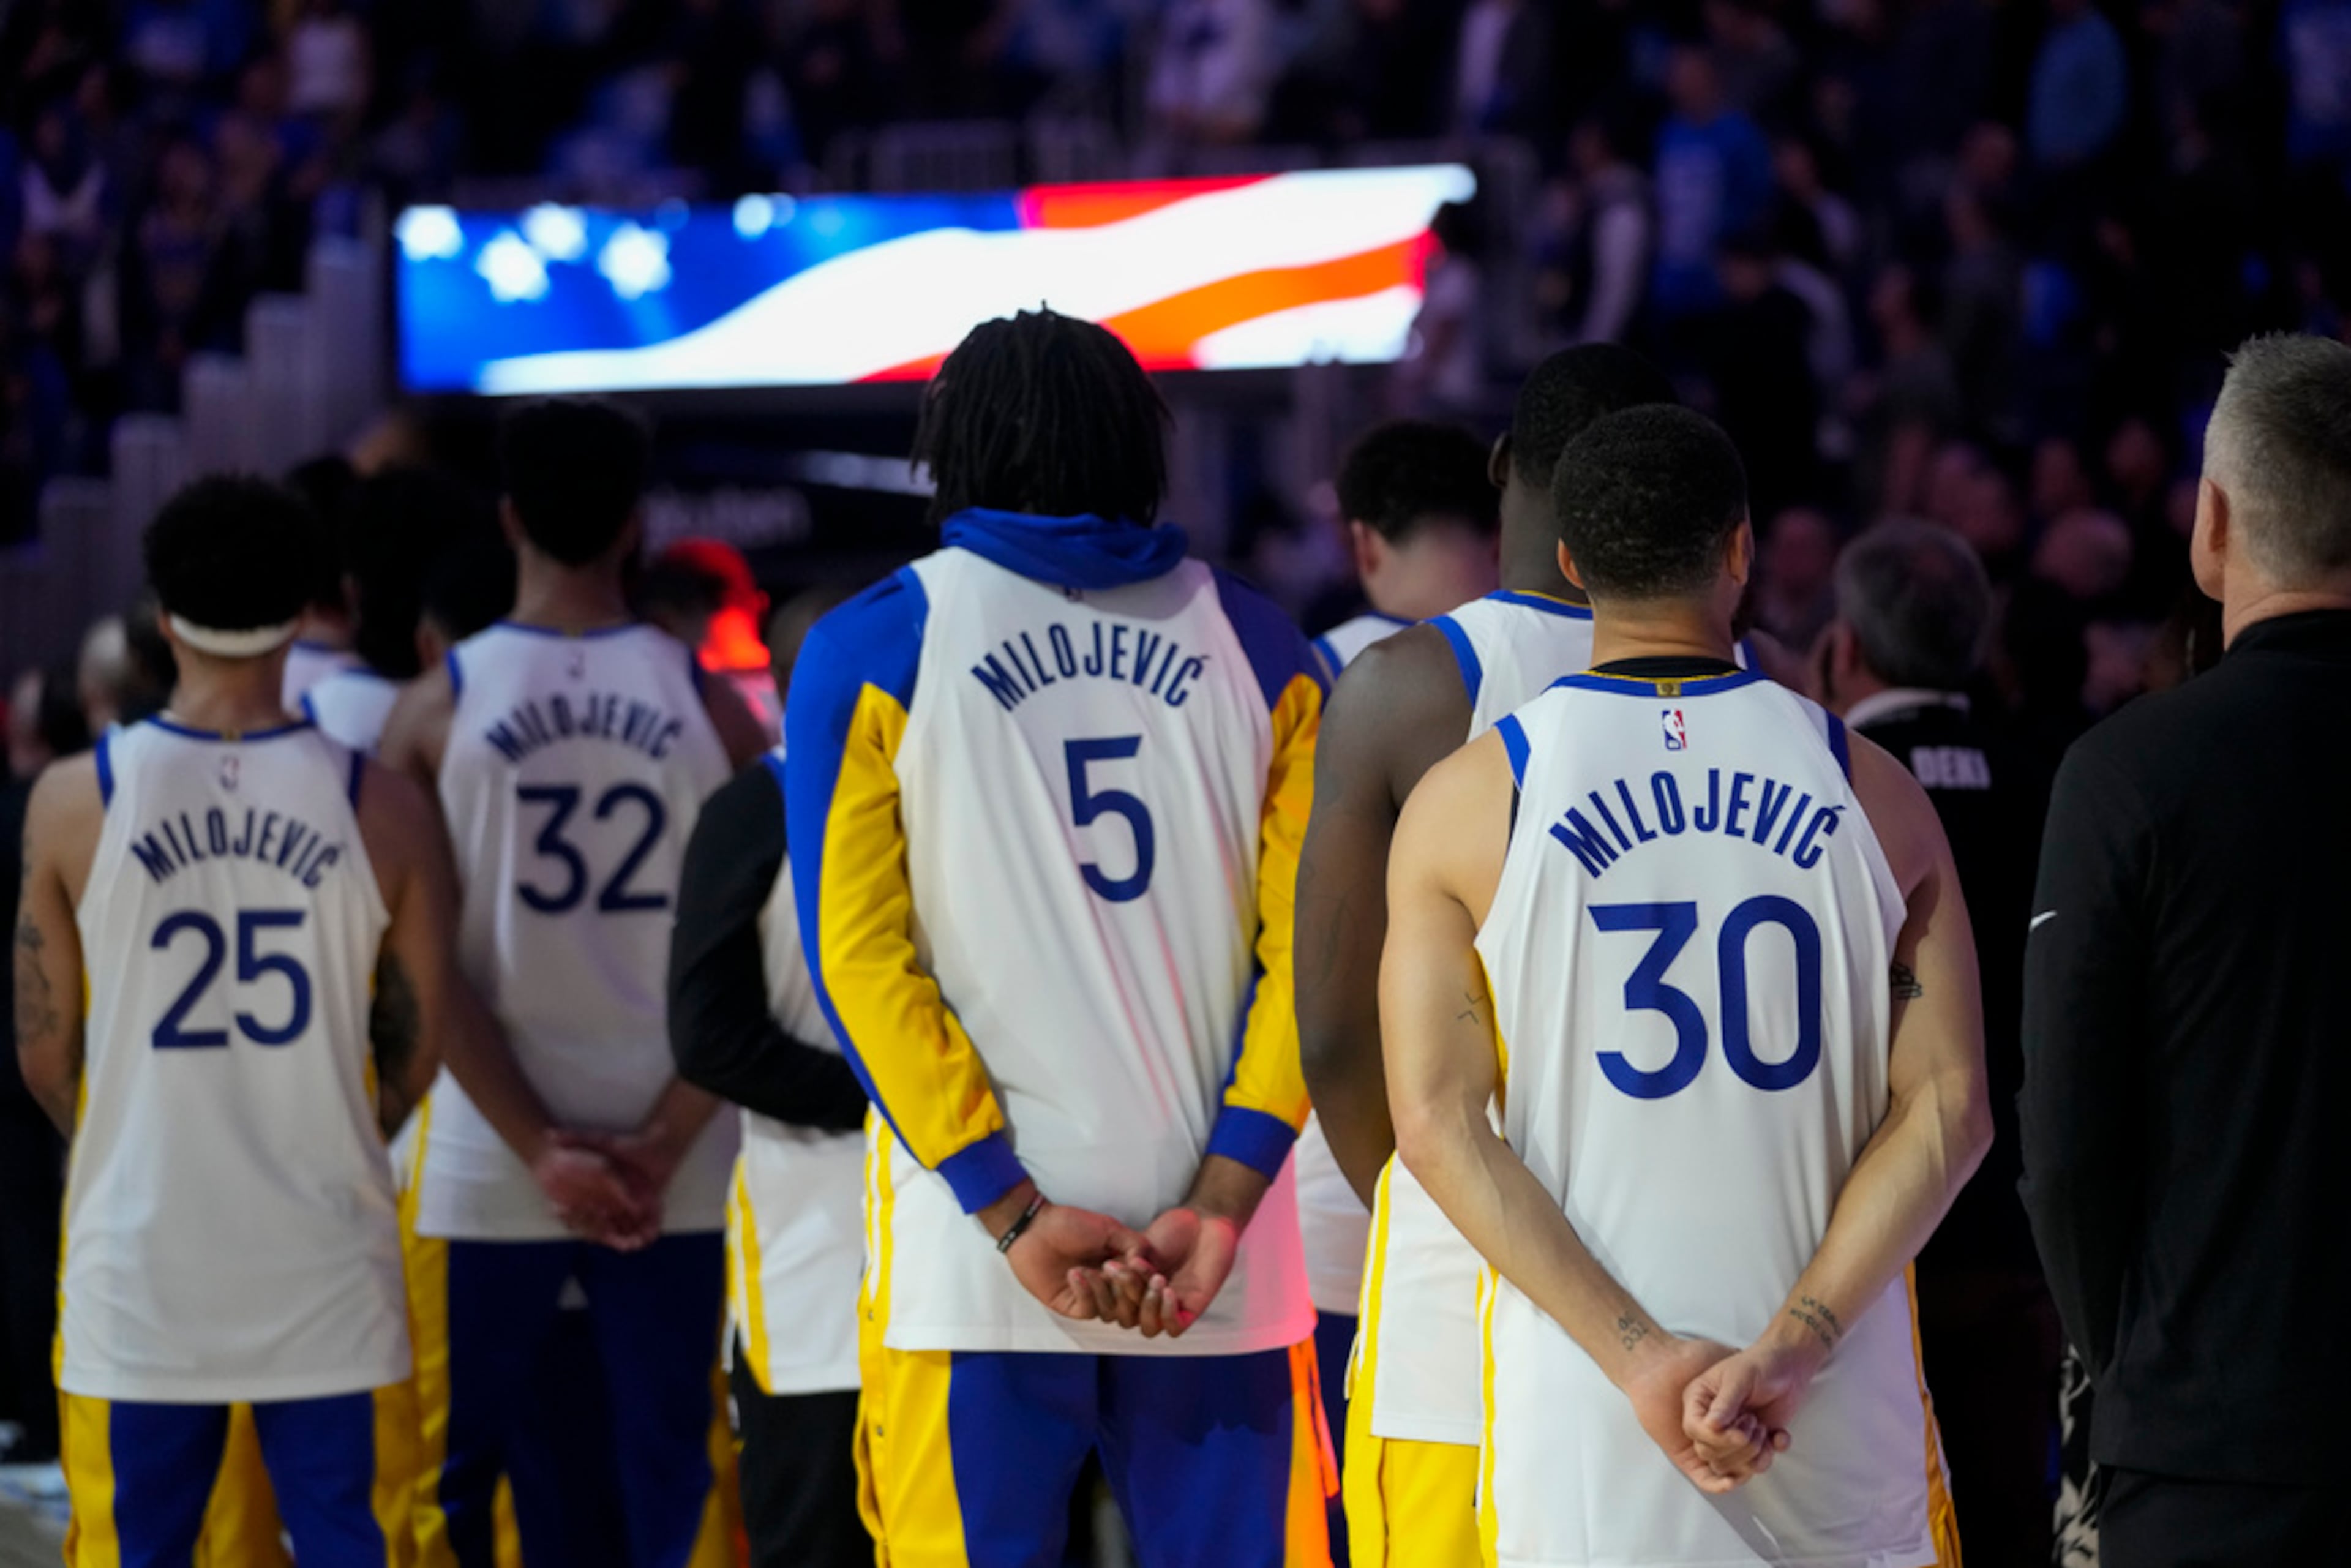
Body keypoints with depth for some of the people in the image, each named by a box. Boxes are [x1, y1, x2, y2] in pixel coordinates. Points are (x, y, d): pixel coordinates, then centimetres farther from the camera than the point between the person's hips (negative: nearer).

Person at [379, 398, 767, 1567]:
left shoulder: (436, 711, -2)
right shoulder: (708, 704, 0)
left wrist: (538, 1150, -7)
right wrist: (663, 1147, -6)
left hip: (487, 1164, -1)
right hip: (676, 1168, 1)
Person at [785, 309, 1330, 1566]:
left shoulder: (870, 652, 2)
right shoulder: (1260, 650, 8)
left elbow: (860, 955, -4)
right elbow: (1307, 951, 1)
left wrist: (1013, 1215, -6)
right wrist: (1222, 1203, -4)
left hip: (971, 1271, -2)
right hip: (1224, 1268, 2)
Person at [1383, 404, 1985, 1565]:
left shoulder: (1467, 803, 0)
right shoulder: (1869, 789, 3)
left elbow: (1437, 1121, -7)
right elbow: (1948, 1108, -4)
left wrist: (1639, 1358, -11)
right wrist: (1790, 1349, -10)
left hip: (1583, 1413, -1)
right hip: (1842, 1409, 1)